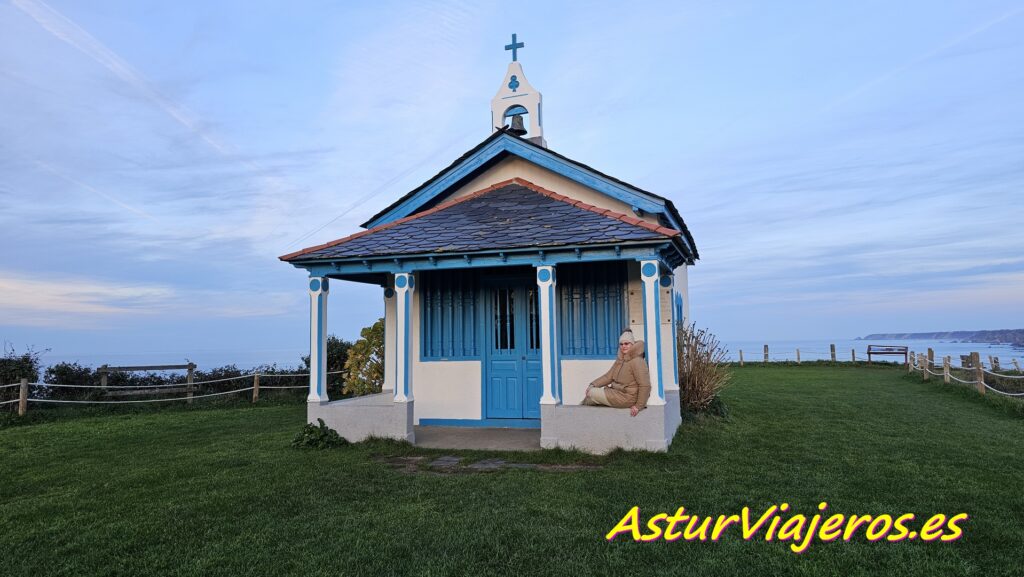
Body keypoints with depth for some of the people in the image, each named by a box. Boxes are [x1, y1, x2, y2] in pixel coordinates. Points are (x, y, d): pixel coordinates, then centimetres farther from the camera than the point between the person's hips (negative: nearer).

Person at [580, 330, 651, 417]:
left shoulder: (637, 361, -20)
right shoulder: (620, 360, 8)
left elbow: (645, 386, -23)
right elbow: (609, 376, 6)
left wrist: (639, 406, -20)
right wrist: (593, 384, -6)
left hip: (627, 397, -9)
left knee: (592, 393, -4)